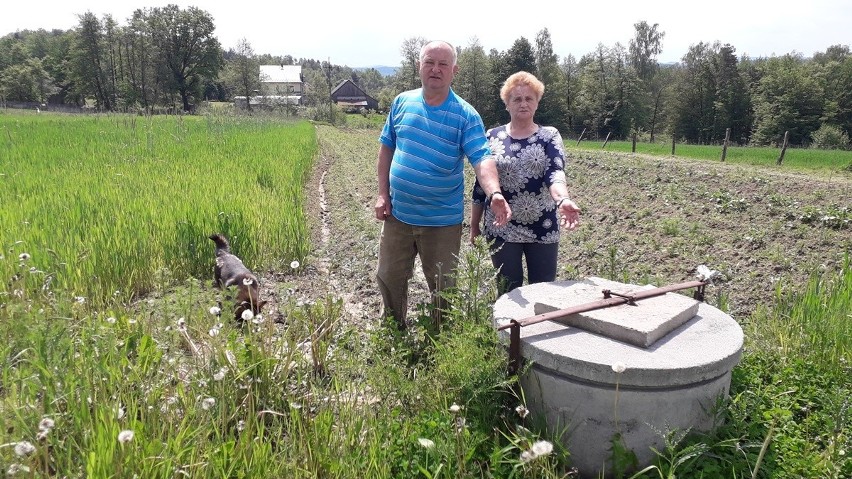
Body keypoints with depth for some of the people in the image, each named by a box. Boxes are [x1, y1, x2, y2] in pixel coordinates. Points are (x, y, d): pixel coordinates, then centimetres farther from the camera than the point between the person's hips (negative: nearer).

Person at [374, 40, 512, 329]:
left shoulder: (465, 115, -10)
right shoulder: (403, 102, 2)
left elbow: (482, 159, -21)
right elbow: (386, 148, 9)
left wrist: (495, 194, -40)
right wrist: (382, 194, 2)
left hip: (442, 221, -3)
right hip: (398, 214, 4)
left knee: (443, 289, 11)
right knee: (389, 279, 17)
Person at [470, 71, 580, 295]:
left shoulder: (549, 136, 0)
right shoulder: (492, 137, 3)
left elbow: (555, 173, -18)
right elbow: (481, 184, 7)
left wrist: (563, 200, -39)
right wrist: (474, 224, 7)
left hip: (543, 229, 0)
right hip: (502, 230, 0)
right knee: (508, 292, 8)